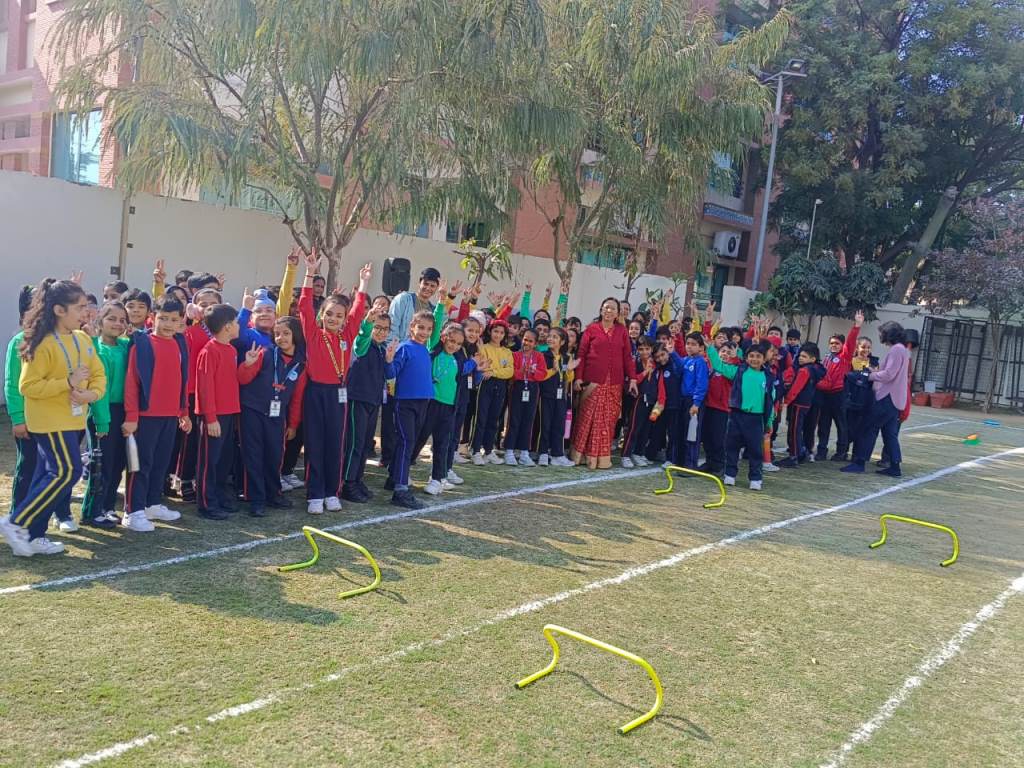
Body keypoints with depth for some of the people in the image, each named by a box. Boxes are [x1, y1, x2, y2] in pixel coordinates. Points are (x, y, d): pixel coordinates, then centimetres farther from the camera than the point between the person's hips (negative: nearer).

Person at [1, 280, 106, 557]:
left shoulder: (83, 339, 7)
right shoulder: (44, 345, -17)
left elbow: (99, 375, 9)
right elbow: (27, 386, -18)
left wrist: (92, 393, -12)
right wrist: (68, 382, -23)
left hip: (72, 419, 8)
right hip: (49, 420, -8)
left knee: (49, 475, 10)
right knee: (67, 472, -13)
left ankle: (33, 536, 18)